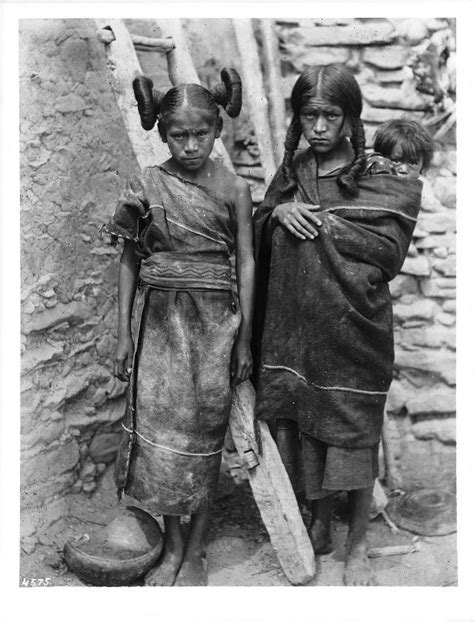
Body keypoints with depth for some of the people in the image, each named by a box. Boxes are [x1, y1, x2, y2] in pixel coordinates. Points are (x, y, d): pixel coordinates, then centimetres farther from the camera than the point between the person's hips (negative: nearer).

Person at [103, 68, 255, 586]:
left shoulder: (234, 189, -1)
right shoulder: (146, 186, 0)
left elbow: (246, 263, 0)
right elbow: (130, 260, 5)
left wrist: (245, 338, -1)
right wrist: (123, 332, 3)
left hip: (214, 319, -1)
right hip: (160, 317, 1)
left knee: (203, 434, 6)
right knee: (158, 430, 1)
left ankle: (194, 552, 22)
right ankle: (171, 549, 20)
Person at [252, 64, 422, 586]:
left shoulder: (376, 178, -3)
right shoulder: (290, 171, 10)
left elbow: (387, 253, -12)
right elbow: (258, 239, 13)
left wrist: (321, 220, -13)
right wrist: (279, 212, -8)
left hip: (351, 325, -4)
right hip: (293, 322, 4)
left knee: (353, 435, 3)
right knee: (300, 427, 11)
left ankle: (357, 548, 22)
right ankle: (318, 525, 34)